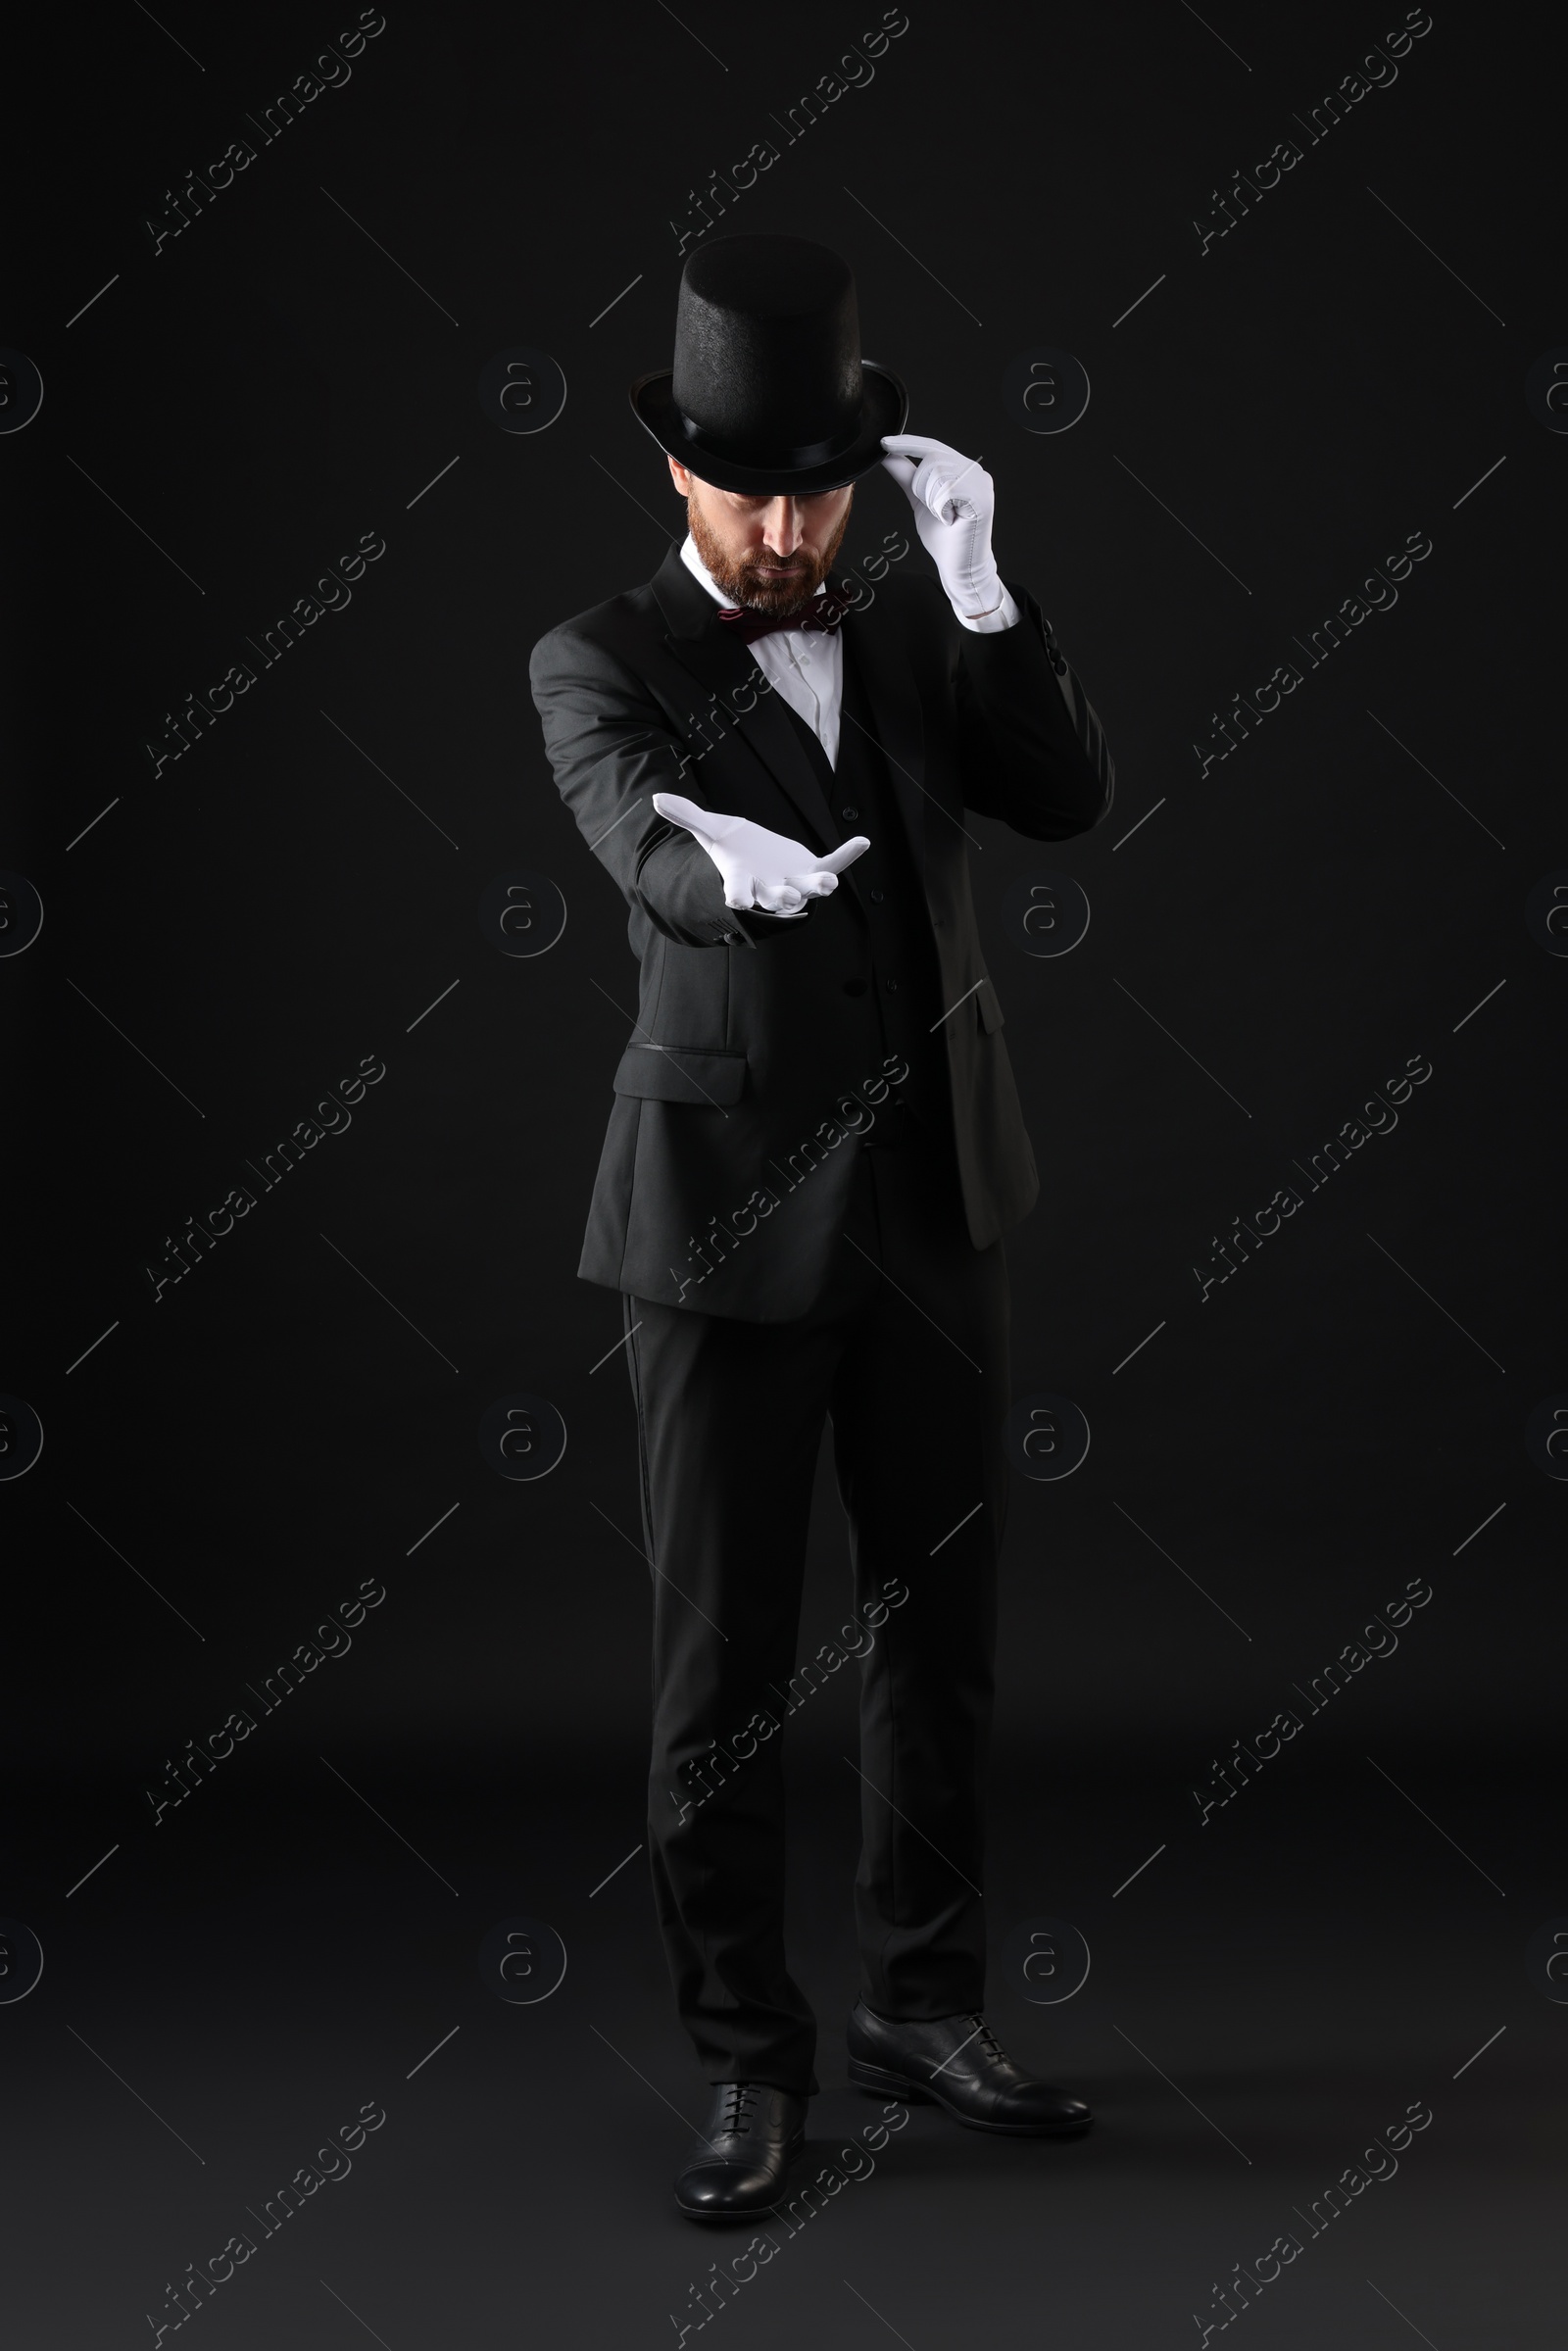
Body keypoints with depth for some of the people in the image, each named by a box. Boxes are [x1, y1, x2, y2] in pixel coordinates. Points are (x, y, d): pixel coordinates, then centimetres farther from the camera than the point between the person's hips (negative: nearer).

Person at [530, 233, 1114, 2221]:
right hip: (731, 1213, -4)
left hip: (935, 1200, 5)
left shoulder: (915, 639, 8)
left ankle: (922, 2007, 26)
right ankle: (747, 2060, 14)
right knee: (724, 1659, 1)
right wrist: (728, 865, -50)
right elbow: (646, 850, -26)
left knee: (938, 1622, 12)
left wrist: (977, 578, -17)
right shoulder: (599, 664, -6)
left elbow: (1071, 797, -7)